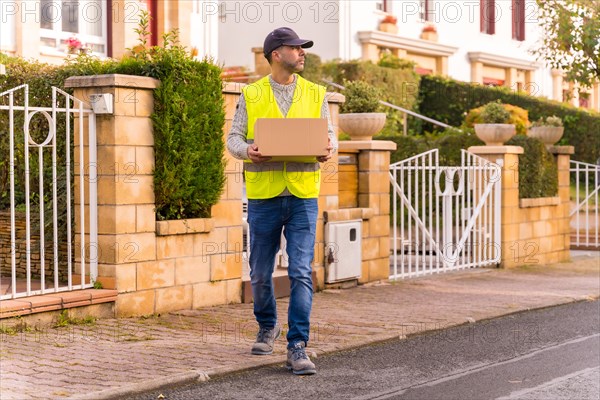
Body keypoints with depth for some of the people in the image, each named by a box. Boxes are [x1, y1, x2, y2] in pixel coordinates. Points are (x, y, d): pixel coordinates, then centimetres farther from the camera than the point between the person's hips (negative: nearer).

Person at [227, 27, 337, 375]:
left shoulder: (315, 94, 9)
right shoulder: (251, 95, 5)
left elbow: (329, 135, 10)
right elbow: (234, 137, 4)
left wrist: (329, 149, -13)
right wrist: (247, 150, -18)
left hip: (303, 196, 0)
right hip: (263, 196, 0)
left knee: (301, 273, -8)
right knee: (261, 273, 11)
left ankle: (297, 347, -4)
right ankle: (268, 327, 36)